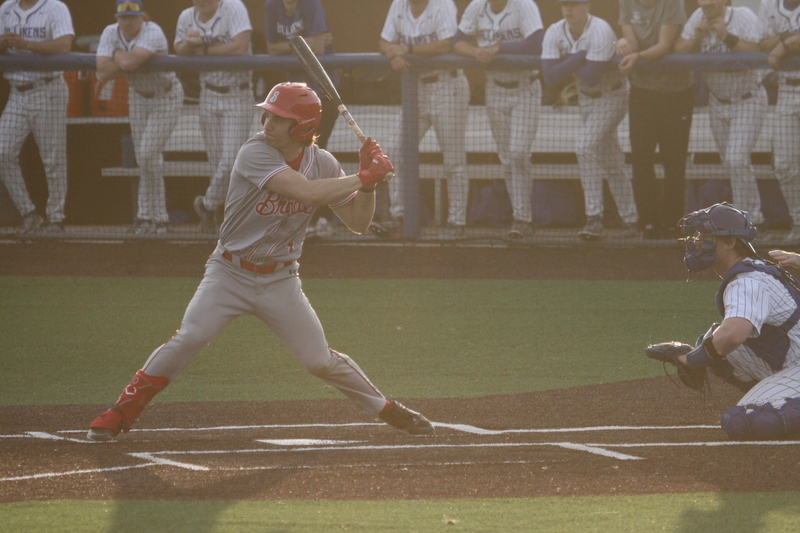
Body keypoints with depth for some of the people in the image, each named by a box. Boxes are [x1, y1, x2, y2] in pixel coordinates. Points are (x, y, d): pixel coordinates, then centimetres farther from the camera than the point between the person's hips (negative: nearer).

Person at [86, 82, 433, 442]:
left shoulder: (322, 163, -3)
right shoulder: (255, 153, -20)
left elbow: (358, 222, 0)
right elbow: (306, 192, -33)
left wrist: (367, 182, -16)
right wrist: (362, 178, -27)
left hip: (279, 281, 3)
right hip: (231, 274, -3)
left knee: (320, 360, 3)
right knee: (188, 340, -20)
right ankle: (120, 414, -12)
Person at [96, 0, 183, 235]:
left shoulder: (152, 33, -28)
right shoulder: (111, 34, -11)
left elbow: (128, 63, -42)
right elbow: (102, 72, -22)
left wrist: (118, 54, -21)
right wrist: (126, 60, -30)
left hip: (166, 98, -6)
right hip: (138, 97, 6)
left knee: (148, 154, -14)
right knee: (143, 159, 5)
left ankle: (147, 215, -2)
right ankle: (157, 217, 12)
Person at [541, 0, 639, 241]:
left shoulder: (600, 31, -26)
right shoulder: (555, 33, -8)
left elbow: (592, 76, -31)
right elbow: (550, 77, -18)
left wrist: (567, 61, -17)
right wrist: (578, 58, -26)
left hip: (612, 96, -7)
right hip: (586, 97, 7)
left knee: (586, 147, -21)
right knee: (610, 160, 10)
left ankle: (594, 218, -18)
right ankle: (630, 220, 17)